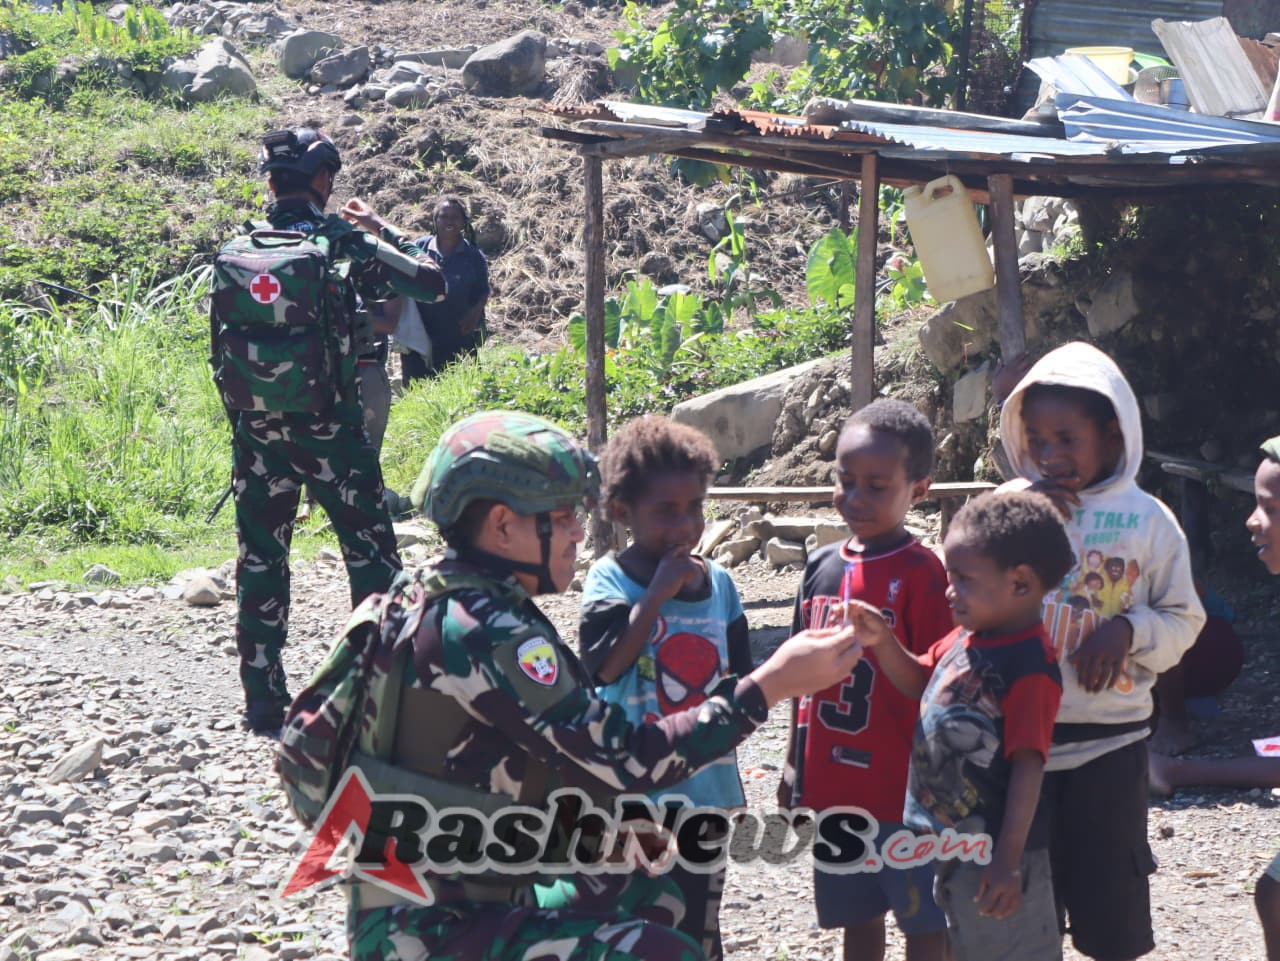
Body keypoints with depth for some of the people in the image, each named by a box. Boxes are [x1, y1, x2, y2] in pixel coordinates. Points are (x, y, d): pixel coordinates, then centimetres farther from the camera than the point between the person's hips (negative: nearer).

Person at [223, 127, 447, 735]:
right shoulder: (344, 241, -8)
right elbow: (431, 284, -2)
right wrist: (383, 229, 11)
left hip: (257, 427, 3)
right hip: (331, 427, -3)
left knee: (260, 559, 10)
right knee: (371, 553, 9)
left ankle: (264, 701, 11)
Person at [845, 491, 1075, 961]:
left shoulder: (1030, 666, -23)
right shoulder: (965, 640, 3)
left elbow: (1028, 767, -23)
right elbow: (918, 681, 21)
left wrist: (1008, 861, -24)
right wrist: (882, 641, 1)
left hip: (994, 852, -9)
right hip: (951, 841, 9)